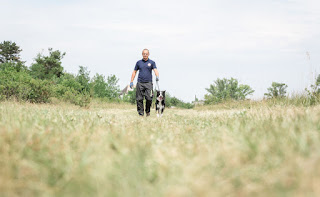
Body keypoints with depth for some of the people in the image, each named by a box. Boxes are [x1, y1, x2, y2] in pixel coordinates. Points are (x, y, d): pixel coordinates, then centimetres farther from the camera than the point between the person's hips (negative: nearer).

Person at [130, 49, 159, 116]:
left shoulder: (152, 62, 8)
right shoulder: (139, 62, 13)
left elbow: (155, 70, -6)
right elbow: (134, 72, 16)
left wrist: (157, 76, -27)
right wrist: (131, 82, 8)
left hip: (148, 83, -2)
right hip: (140, 83, 2)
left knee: (149, 98, -10)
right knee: (139, 99, -2)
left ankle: (147, 111, 11)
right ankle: (141, 113, 7)